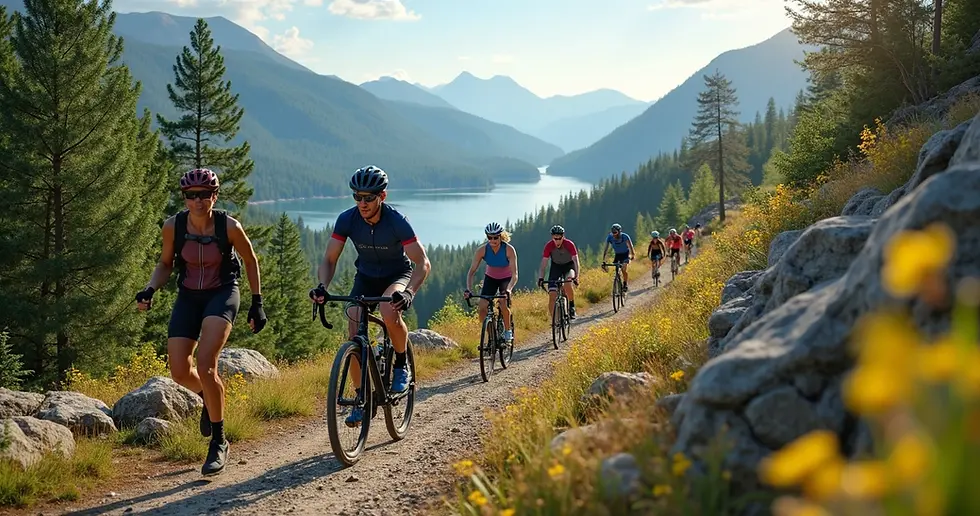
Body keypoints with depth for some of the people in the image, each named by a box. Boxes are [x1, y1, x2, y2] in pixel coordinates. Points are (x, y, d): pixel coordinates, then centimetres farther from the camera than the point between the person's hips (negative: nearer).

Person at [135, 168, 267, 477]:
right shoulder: (173, 226, -11)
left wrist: (257, 303, 3)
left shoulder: (229, 226, -18)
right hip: (188, 297, 4)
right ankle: (208, 396, 35)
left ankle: (218, 442, -6)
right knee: (179, 372, -4)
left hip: (222, 293, -4)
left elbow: (250, 260, -1)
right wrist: (150, 290, -13)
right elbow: (165, 264, 5)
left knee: (205, 365, -21)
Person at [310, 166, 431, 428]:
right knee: (355, 339, -10)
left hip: (398, 275, -3)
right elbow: (329, 259, -15)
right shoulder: (347, 219, -20)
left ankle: (402, 365, -8)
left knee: (390, 312, -36)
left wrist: (409, 292, -45)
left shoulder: (397, 221, -28)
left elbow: (423, 263, -28)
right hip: (366, 277, 4)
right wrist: (322, 287, -35)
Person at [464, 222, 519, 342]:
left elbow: (514, 274, -34)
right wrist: (468, 289, -38)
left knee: (503, 304, -27)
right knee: (482, 308, -14)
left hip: (506, 279, -2)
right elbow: (472, 271, -23)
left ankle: (508, 330, 0)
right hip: (490, 278, 3)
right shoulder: (482, 250, -24)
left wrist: (508, 289, -51)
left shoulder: (509, 250, -30)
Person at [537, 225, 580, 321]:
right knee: (552, 295, -12)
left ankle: (572, 306, -9)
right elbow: (543, 263, -22)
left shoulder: (569, 244, -26)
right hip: (555, 266, 2)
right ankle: (554, 320, -2)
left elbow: (576, 261, -30)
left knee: (567, 285, -34)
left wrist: (576, 276, -43)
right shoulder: (549, 246, -22)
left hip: (569, 266, -2)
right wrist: (540, 278, -34)